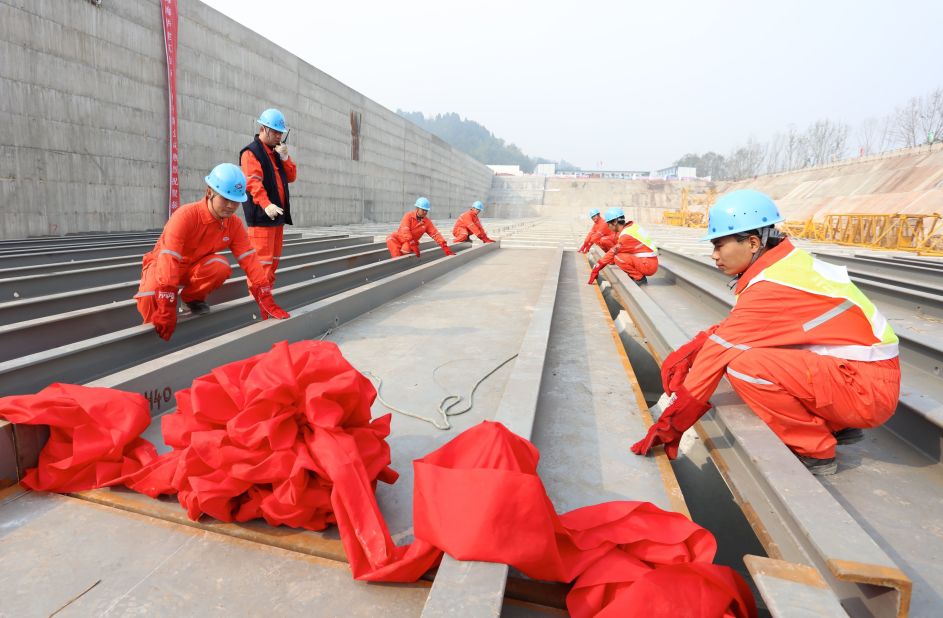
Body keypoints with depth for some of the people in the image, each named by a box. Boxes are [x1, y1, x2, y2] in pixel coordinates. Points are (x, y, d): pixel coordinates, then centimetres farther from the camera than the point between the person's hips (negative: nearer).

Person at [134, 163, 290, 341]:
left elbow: (249, 259, -17)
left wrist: (266, 299, -25)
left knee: (221, 266, -31)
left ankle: (193, 298, 0)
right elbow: (169, 259, -39)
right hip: (162, 263, -4)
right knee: (150, 297, -36)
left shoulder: (235, 225, -14)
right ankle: (155, 328, 1)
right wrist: (167, 308, -46)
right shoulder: (186, 215, -31)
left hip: (195, 266, 4)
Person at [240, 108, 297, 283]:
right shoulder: (251, 152, -6)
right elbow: (253, 182, -19)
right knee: (262, 259, -11)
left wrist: (285, 157, 1)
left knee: (274, 258, 12)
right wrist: (266, 204, -33)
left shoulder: (277, 152, 20)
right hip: (262, 215, -8)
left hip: (278, 214, 9)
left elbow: (291, 177, 16)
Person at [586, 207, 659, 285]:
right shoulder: (632, 225, 5)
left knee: (618, 258, -21)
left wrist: (596, 269, -7)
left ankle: (640, 278, -8)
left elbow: (613, 253, -15)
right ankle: (639, 275, 9)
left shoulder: (626, 235, -20)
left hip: (648, 265, -9)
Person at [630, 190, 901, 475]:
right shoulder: (787, 261, 3)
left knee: (743, 364, -25)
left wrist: (671, 425, -13)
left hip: (867, 388, -9)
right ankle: (836, 425, 17)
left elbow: (720, 351, -19)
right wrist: (687, 351, -5)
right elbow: (732, 327, 9)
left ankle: (814, 451, -4)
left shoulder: (770, 286, -22)